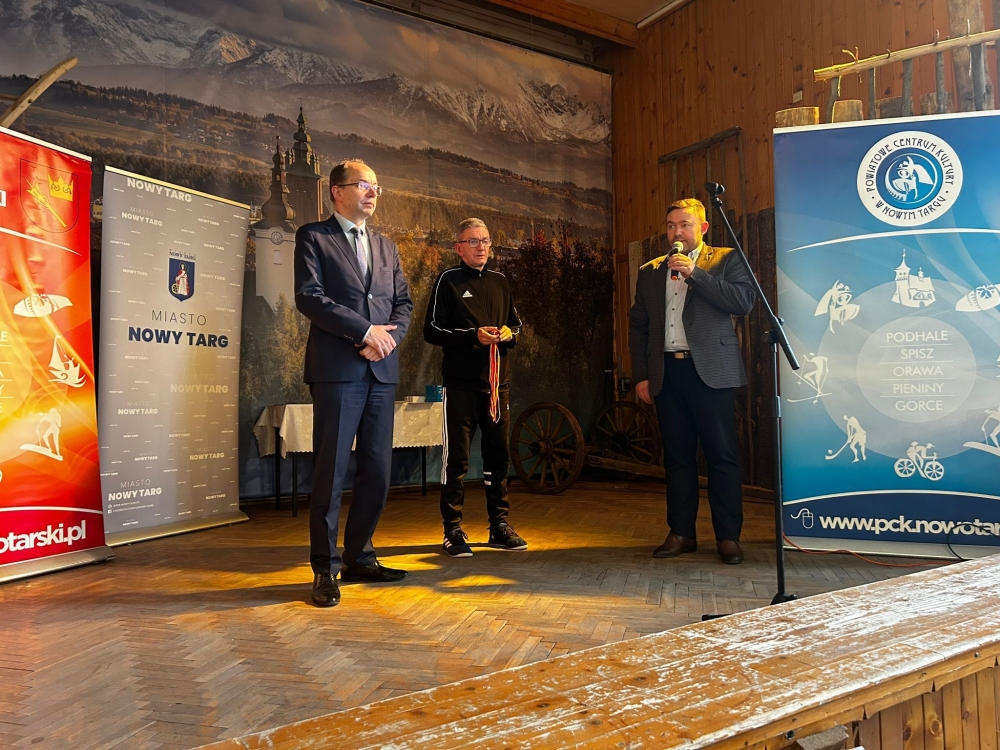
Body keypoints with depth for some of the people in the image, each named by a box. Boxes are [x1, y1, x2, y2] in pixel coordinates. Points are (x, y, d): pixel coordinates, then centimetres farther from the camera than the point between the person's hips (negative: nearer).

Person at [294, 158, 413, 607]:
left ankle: (359, 558, 21)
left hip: (382, 369, 6)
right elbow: (309, 298, -8)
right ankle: (325, 569, 8)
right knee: (331, 471, -3)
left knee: (377, 471, 7)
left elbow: (403, 303, 17)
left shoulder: (386, 247, 22)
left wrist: (388, 337, -3)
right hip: (336, 368, -5)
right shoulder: (313, 237, 5)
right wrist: (366, 330, -12)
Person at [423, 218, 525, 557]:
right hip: (461, 381, -5)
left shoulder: (500, 281, 15)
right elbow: (432, 330, -4)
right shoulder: (448, 280, 1)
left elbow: (515, 323, 23)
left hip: (497, 380, 5)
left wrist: (509, 333, -1)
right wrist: (473, 335, -16)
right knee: (456, 458, -2)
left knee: (499, 455, 9)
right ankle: (453, 530, 7)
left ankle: (500, 525, 20)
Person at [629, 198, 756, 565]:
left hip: (711, 371, -3)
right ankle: (681, 533, 16)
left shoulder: (725, 260, 7)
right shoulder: (650, 272, 16)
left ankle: (728, 536, 7)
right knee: (677, 456, 7)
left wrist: (694, 274, -12)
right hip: (667, 372, 4)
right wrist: (640, 375, 5)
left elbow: (745, 301, -9)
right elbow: (638, 326, 14)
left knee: (722, 455, -2)